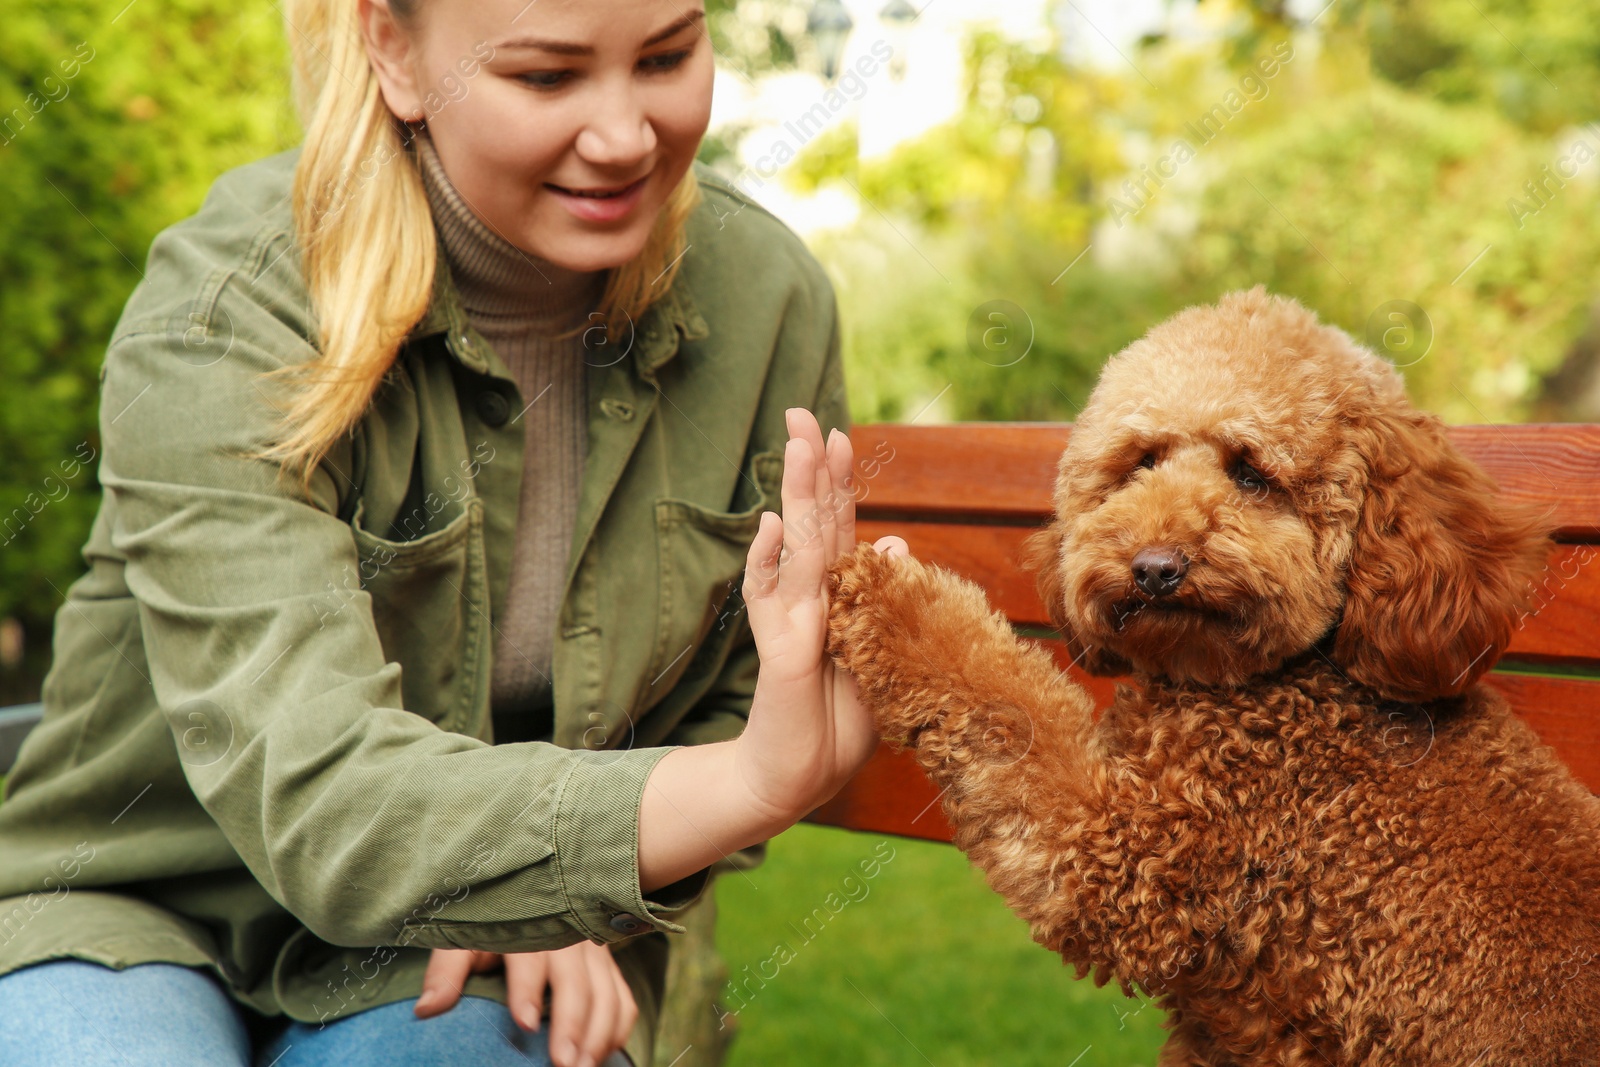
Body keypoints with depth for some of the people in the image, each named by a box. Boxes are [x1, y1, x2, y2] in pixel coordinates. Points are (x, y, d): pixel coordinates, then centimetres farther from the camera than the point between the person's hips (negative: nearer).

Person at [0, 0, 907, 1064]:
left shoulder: (768, 299, -8)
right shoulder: (221, 325, -21)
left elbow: (730, 709, 5)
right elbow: (309, 797, -33)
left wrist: (566, 898, -15)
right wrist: (753, 783, -46)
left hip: (453, 960, 3)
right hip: (137, 920, -2)